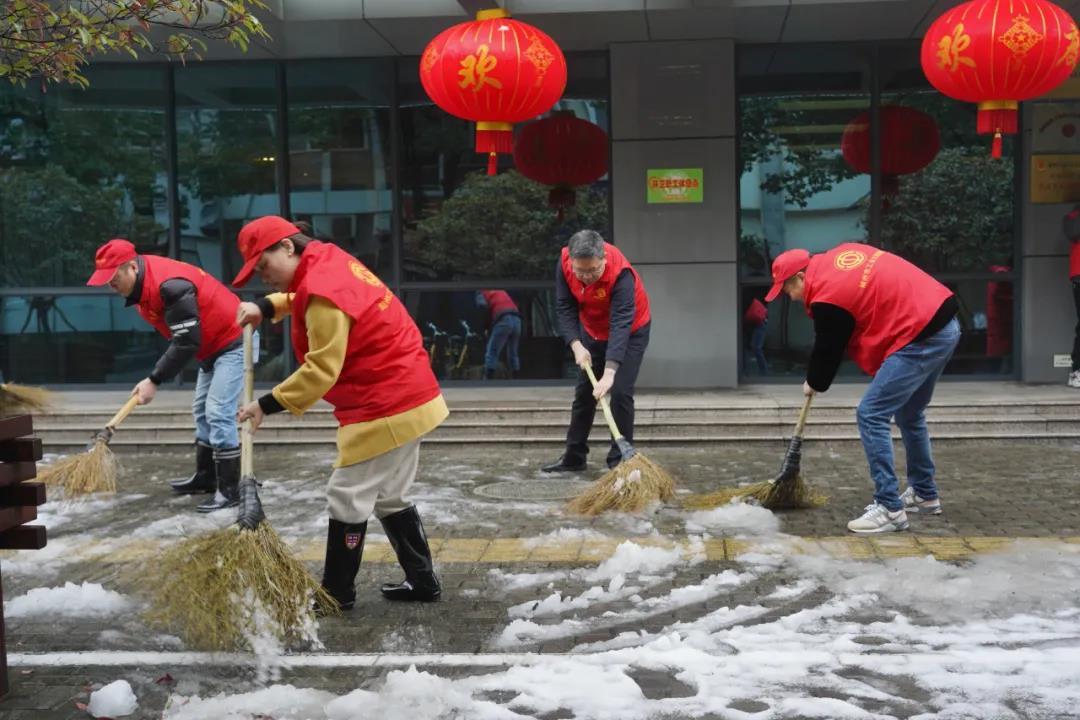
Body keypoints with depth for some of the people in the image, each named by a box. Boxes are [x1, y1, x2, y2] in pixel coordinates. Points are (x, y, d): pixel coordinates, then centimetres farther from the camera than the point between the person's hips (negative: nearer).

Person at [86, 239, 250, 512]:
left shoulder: (169, 285, -31)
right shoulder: (141, 283, 0)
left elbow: (186, 343, -30)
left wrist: (154, 380, -26)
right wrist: (156, 376, 5)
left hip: (233, 341, -10)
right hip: (211, 346, 10)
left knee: (218, 414, -14)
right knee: (202, 411, 18)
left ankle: (230, 490, -10)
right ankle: (205, 477, 29)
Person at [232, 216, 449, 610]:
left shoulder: (323, 290, -21)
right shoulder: (329, 262, 8)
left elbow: (322, 370, -24)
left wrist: (268, 404, -19)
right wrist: (267, 306, 11)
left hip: (384, 407, -10)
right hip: (408, 395, 10)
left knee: (348, 496, -1)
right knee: (388, 496, 18)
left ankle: (337, 592, 10)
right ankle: (422, 580, 24)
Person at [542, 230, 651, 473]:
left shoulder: (620, 273, -37)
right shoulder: (565, 263, -23)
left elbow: (621, 324, -42)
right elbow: (565, 308, -14)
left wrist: (609, 372, -49)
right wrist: (576, 345, -27)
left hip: (630, 331, -5)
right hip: (592, 331, 5)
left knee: (620, 392, -15)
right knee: (583, 392, 9)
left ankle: (619, 461, -4)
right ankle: (574, 457, 19)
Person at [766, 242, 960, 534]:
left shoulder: (826, 298, -13)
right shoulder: (840, 254, 11)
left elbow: (827, 350, -2)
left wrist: (813, 384, 19)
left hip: (922, 338, -10)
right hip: (946, 323, 10)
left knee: (871, 416, -7)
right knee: (909, 414, 23)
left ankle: (890, 509, -5)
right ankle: (924, 494, 35)